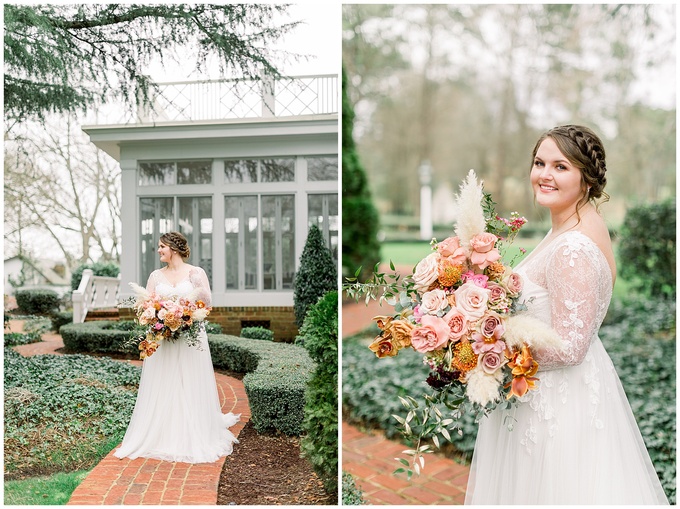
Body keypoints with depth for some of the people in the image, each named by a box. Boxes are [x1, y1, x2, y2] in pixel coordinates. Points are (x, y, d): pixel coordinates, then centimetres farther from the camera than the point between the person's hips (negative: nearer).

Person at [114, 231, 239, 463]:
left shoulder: (196, 273, 0)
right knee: (160, 390, 4)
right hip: (161, 338, 3)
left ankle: (194, 440, 13)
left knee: (190, 389, 2)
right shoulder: (156, 276, 11)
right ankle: (159, 438, 14)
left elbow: (206, 303, -3)